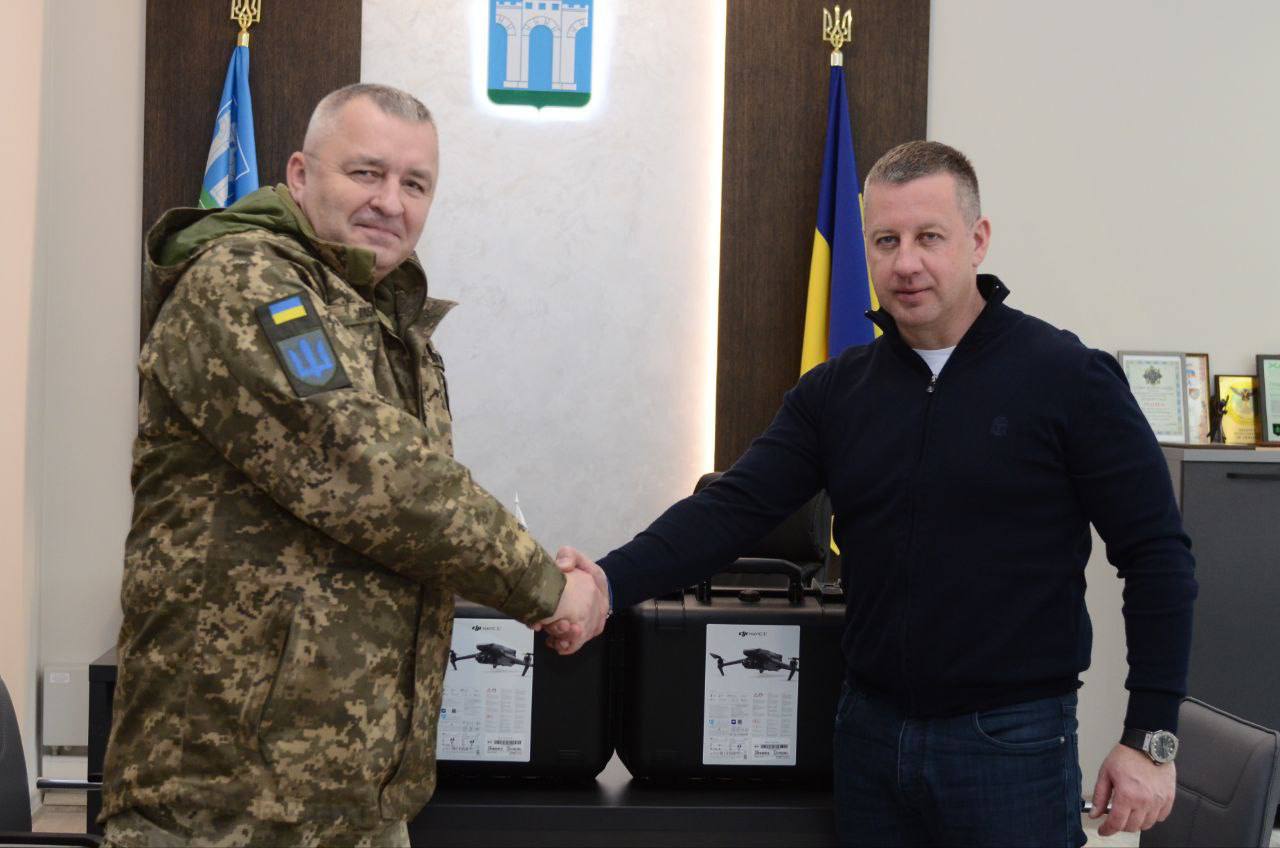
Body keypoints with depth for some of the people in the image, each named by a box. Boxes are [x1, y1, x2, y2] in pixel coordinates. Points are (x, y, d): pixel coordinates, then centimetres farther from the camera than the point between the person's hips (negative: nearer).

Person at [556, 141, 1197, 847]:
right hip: (871, 729, 4)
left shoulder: (1066, 378, -7)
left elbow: (1157, 557, -6)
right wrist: (612, 582, -21)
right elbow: (733, 507, -4)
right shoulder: (836, 392, 5)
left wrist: (1149, 739, -11)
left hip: (1012, 739, -4)